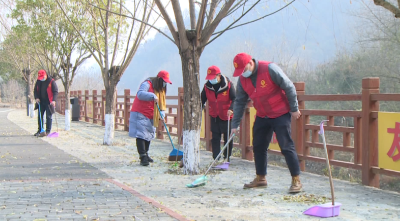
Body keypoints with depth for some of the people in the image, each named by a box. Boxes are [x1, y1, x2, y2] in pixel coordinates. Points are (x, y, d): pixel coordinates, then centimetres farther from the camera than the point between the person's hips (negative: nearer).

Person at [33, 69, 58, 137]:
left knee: (48, 116, -5)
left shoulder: (51, 81, -10)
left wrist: (53, 100, -21)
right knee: (40, 116, 10)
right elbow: (35, 90, 14)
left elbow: (56, 91, -10)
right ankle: (39, 130, 20)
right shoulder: (38, 81, 6)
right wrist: (36, 98, -4)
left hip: (49, 102, -6)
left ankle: (48, 131, 3)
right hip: (41, 102, 6)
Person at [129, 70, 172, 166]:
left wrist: (162, 114, -3)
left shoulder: (161, 89, 14)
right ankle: (142, 157, -16)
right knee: (141, 135, -13)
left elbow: (161, 103, 13)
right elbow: (140, 94, -30)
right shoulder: (147, 84, -13)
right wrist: (153, 96, -36)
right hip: (140, 114, -9)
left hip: (150, 117, 9)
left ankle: (145, 155, 27)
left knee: (148, 135, 14)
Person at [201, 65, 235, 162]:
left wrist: (231, 109, -32)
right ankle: (216, 159, 4)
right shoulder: (207, 86, -4)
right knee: (215, 138, 2)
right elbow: (202, 99, 5)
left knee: (228, 138, 7)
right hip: (214, 116, 3)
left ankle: (227, 157, 24)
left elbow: (235, 99, -15)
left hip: (226, 116, -3)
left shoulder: (228, 84, -15)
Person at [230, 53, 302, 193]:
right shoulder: (242, 79, -1)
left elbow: (289, 87, -15)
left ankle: (296, 180, -5)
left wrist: (294, 109, -11)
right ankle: (260, 178, 24)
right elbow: (239, 102, 6)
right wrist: (235, 124, 4)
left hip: (281, 114, -6)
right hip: (262, 117, 7)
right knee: (258, 147, 9)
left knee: (286, 147, -10)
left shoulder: (270, 69, -20)